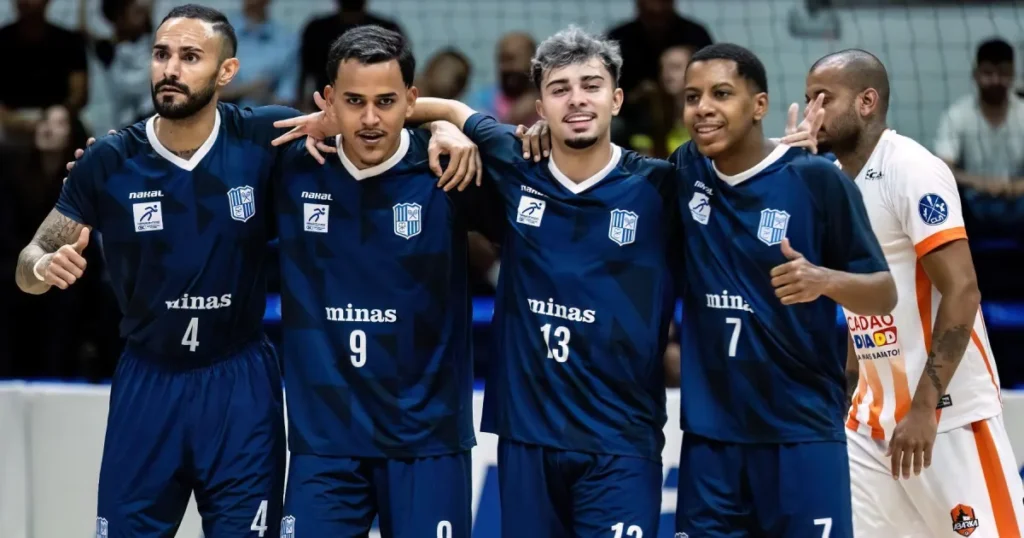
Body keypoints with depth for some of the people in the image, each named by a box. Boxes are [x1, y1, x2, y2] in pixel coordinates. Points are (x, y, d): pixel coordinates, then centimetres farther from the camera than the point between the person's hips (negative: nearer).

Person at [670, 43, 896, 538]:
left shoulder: (817, 181, -9)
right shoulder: (685, 172, 4)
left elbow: (884, 296, -7)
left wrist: (825, 281, -26)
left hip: (801, 430, -4)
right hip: (709, 432, 5)